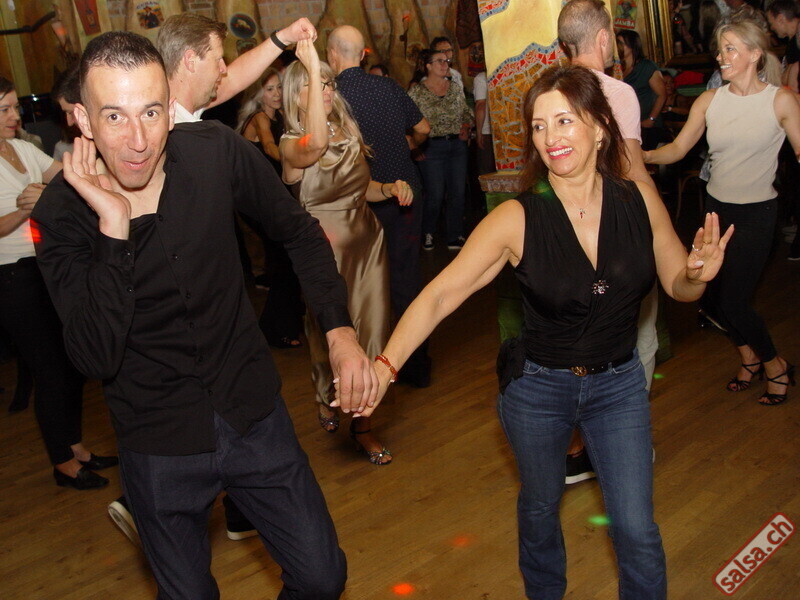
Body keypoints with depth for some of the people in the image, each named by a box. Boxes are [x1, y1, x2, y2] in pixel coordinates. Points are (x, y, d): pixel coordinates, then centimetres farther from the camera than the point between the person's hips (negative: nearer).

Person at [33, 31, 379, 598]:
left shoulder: (217, 152, -13)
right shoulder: (62, 212, -15)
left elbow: (299, 232, 2)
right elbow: (97, 357, -24)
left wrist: (340, 329, -10)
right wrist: (113, 227, -31)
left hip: (255, 416, 2)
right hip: (159, 445, -1)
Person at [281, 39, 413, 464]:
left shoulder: (348, 133, 8)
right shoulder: (292, 143, -11)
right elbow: (316, 144, -38)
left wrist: (391, 188, -2)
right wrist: (312, 66, -37)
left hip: (367, 241, 5)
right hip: (326, 249, -5)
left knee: (371, 333, 7)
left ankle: (360, 418, 23)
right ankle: (328, 398, 36)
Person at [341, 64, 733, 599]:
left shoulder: (639, 200, -13)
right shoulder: (518, 219, -21)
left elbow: (679, 287, -1)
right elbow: (439, 295, -26)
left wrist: (701, 274, -25)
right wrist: (385, 365, -39)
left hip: (619, 382, 1)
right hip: (538, 386, -1)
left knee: (637, 531, 4)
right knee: (540, 507, 22)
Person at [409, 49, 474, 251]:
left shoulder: (455, 89, 12)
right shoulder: (416, 91, -3)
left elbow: (467, 112, 21)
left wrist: (467, 127, 1)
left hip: (457, 145, 5)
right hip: (432, 148, -5)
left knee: (458, 193, 5)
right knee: (435, 195, -4)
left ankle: (455, 236, 18)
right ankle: (427, 233, 19)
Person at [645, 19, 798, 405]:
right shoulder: (709, 100, 0)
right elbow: (679, 148, -3)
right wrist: (644, 156, -20)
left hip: (756, 213, -4)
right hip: (716, 207, 4)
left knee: (733, 298, -6)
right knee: (713, 292, 9)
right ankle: (749, 358, 36)